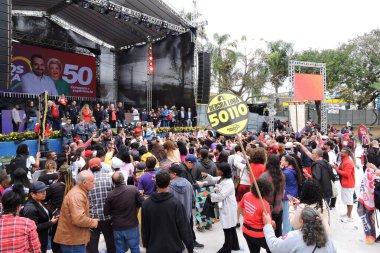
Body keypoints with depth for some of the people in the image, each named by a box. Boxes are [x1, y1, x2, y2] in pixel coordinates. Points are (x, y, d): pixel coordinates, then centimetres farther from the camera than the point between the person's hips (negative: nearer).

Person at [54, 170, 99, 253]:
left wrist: (91, 221, 11)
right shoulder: (77, 195, -24)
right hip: (73, 240, -10)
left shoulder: (79, 192, 10)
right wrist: (93, 222, -17)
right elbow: (79, 219, -33)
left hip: (75, 238, 10)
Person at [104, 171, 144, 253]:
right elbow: (142, 203, -6)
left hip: (117, 227, 1)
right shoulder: (133, 189, -15)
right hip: (132, 225, 0)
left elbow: (106, 213, -5)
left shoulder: (110, 195, -14)